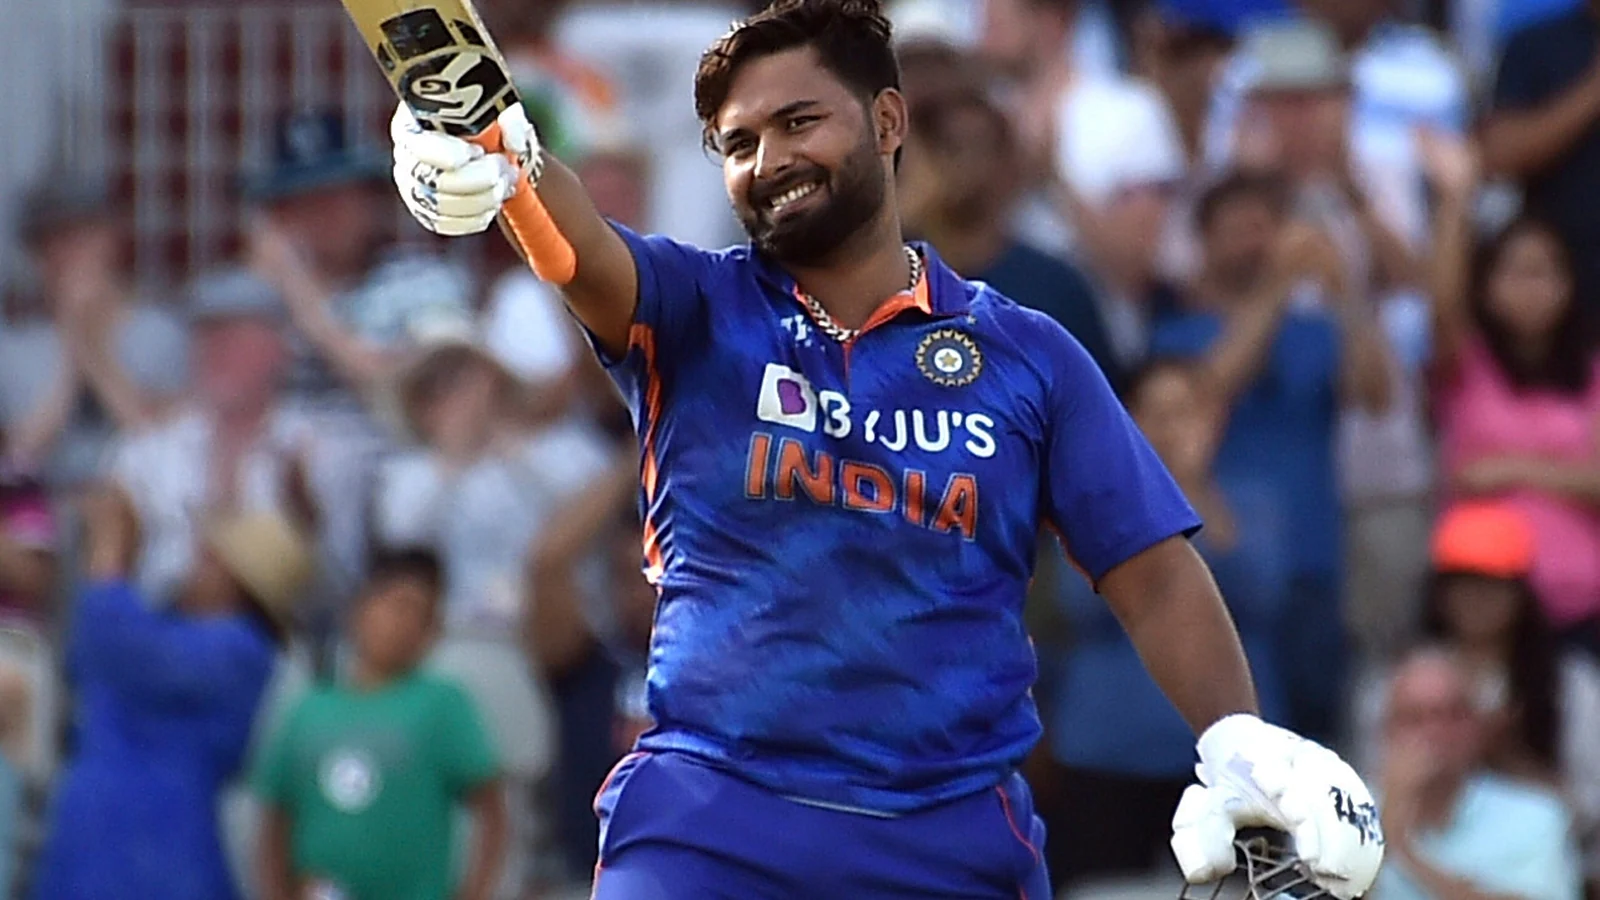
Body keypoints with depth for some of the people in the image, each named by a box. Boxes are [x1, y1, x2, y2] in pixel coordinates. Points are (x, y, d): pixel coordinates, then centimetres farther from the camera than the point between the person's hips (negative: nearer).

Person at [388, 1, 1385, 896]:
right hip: (705, 819, -1)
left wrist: (1244, 750, -9)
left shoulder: (1027, 356, 8)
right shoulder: (696, 314, 6)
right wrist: (502, 164, -39)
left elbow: (1153, 573, 7)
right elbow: (582, 252, -16)